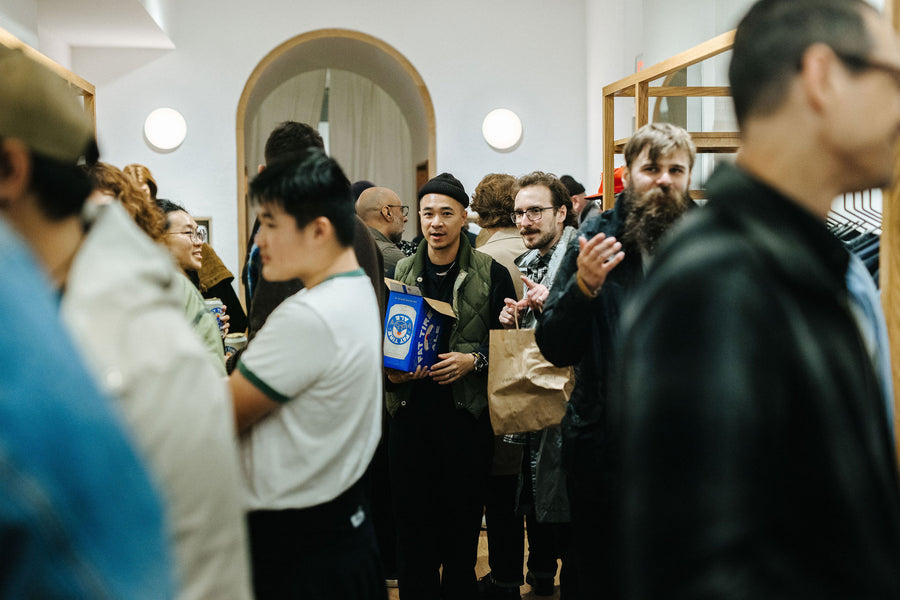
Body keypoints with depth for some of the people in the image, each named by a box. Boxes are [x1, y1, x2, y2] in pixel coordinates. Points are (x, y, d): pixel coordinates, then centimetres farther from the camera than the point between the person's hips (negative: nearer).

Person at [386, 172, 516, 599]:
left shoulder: (491, 274, 1)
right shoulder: (399, 273, 10)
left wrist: (474, 359, -13)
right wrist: (390, 370, -4)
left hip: (467, 415, -2)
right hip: (411, 413, 2)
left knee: (463, 525, 7)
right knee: (412, 525, 6)